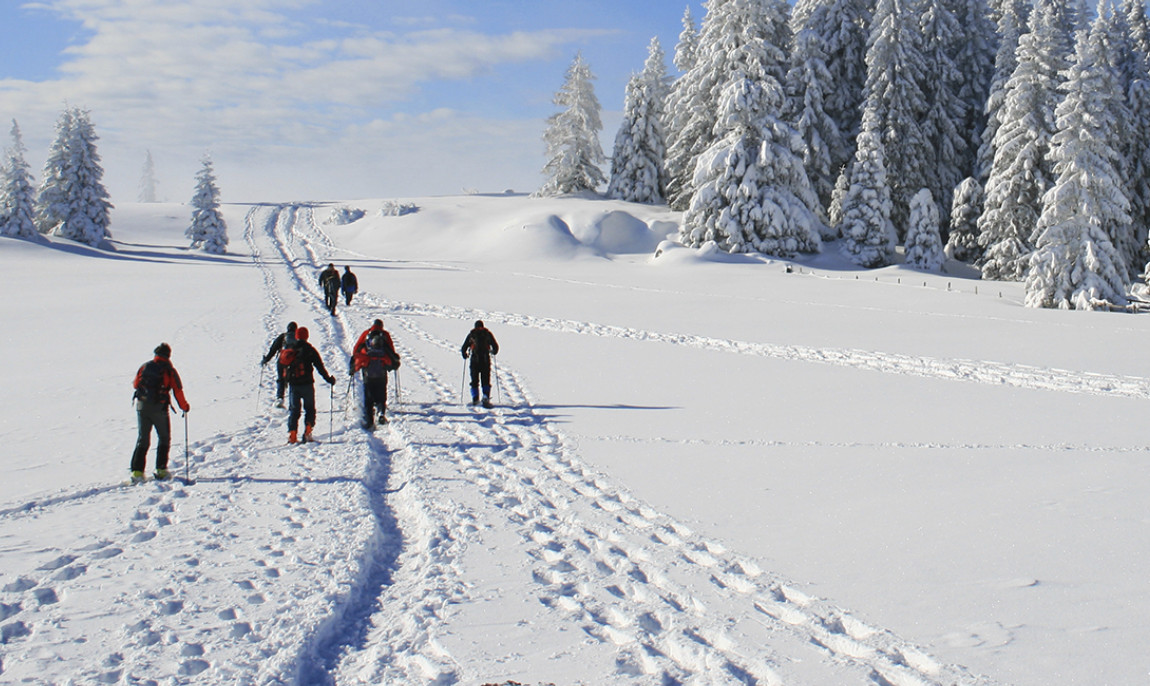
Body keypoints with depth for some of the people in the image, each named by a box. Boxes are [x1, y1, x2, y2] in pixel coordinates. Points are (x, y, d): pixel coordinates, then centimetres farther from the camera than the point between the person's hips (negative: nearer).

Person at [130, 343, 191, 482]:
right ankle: (161, 470, 7)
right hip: (159, 408, -3)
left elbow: (135, 384, 15)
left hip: (142, 407, 3)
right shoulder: (169, 370, -5)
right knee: (164, 438, 13)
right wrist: (184, 406, 8)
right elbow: (177, 391, -6)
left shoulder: (144, 366, 5)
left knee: (143, 439, 12)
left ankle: (137, 471, 3)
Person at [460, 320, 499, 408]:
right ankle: (486, 397, -14)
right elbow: (496, 346, 8)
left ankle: (475, 399, 1)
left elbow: (464, 348, 8)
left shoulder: (471, 335, 8)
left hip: (475, 360, 0)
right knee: (486, 381, 2)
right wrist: (494, 352, 30)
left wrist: (465, 355, 28)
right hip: (486, 360, 0)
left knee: (474, 381, 9)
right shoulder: (488, 334, 9)